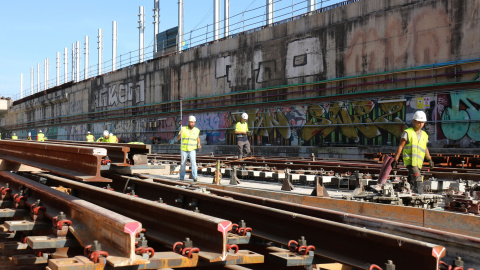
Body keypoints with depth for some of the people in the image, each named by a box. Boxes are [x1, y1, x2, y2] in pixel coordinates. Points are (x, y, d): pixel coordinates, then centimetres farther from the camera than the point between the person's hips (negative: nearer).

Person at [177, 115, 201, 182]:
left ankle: (195, 177, -19)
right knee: (183, 164, 6)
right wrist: (180, 134, -29)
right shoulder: (183, 129, -5)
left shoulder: (196, 130, -2)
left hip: (192, 150, 0)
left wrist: (199, 144, 0)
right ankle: (182, 177, 22)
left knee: (193, 162, -18)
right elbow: (178, 138, -6)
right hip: (184, 149, 1)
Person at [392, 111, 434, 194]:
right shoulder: (408, 132, 0)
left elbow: (425, 148, 29)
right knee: (418, 178, -22)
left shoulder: (424, 135, 17)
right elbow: (400, 146, -2)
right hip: (409, 160, -6)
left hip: (418, 162, 6)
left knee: (411, 181, 10)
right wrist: (395, 160, -6)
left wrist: (430, 160, 21)